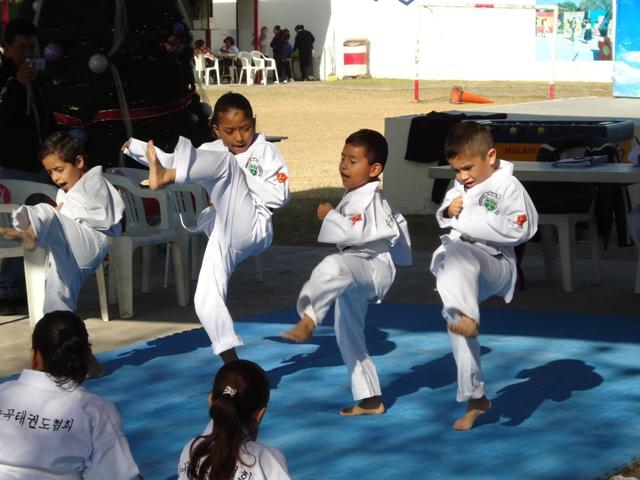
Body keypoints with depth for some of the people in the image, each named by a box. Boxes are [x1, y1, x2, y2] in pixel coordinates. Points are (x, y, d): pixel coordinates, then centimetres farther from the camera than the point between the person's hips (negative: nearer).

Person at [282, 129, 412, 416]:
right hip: (352, 274, 11)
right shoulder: (353, 197, 17)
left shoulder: (369, 199, -14)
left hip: (372, 267, -11)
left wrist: (329, 216, -17)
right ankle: (370, 401, 25)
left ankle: (307, 320, -60)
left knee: (334, 268, -44)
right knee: (349, 337, 16)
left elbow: (356, 232, -28)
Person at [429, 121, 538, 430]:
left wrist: (469, 223, -18)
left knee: (460, 256, -40)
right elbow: (443, 221, 24)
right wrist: (448, 212, -2)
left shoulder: (507, 186, -11)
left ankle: (467, 316, -51)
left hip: (494, 266, -7)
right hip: (460, 270, 7)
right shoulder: (460, 188, 11)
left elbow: (519, 230, -20)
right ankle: (475, 399, 20)